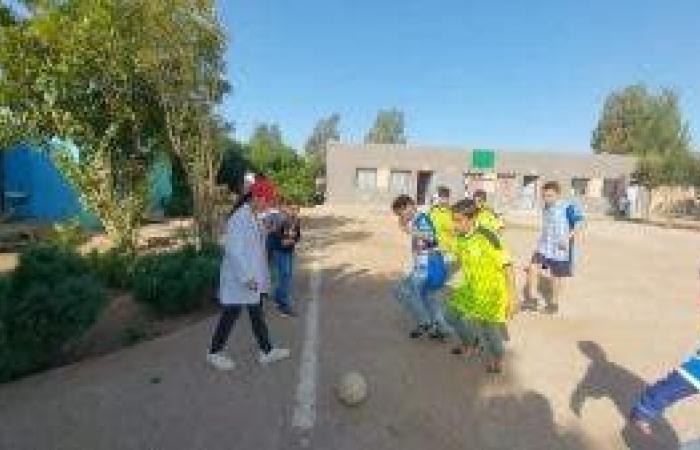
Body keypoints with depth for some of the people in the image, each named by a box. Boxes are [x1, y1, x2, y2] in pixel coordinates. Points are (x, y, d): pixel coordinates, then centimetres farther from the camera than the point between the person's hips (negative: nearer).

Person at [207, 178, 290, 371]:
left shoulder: (253, 217, 7)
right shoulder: (239, 218, -22)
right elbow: (233, 250, -25)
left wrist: (260, 276, 17)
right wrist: (246, 277, -24)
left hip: (253, 277, 9)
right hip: (239, 279, -9)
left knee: (257, 314, 16)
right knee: (231, 315, 7)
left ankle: (267, 351, 28)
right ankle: (215, 353, 28)